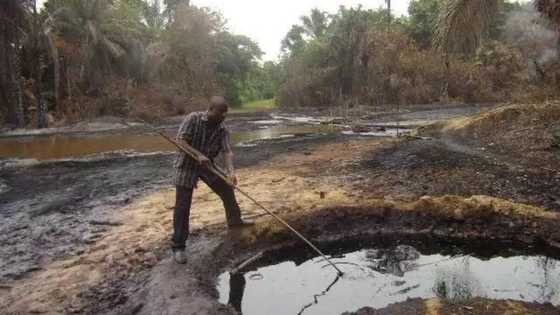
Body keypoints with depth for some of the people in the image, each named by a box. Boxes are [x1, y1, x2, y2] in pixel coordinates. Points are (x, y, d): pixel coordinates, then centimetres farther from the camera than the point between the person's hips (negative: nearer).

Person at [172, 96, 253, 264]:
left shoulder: (222, 130, -7)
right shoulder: (193, 118, -19)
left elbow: (227, 151, -18)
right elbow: (180, 140, -24)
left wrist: (231, 171, -34)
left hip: (207, 166, 5)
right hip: (187, 166, -5)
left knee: (227, 189, 12)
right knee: (182, 206, -7)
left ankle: (234, 220, 38)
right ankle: (178, 246, 2)